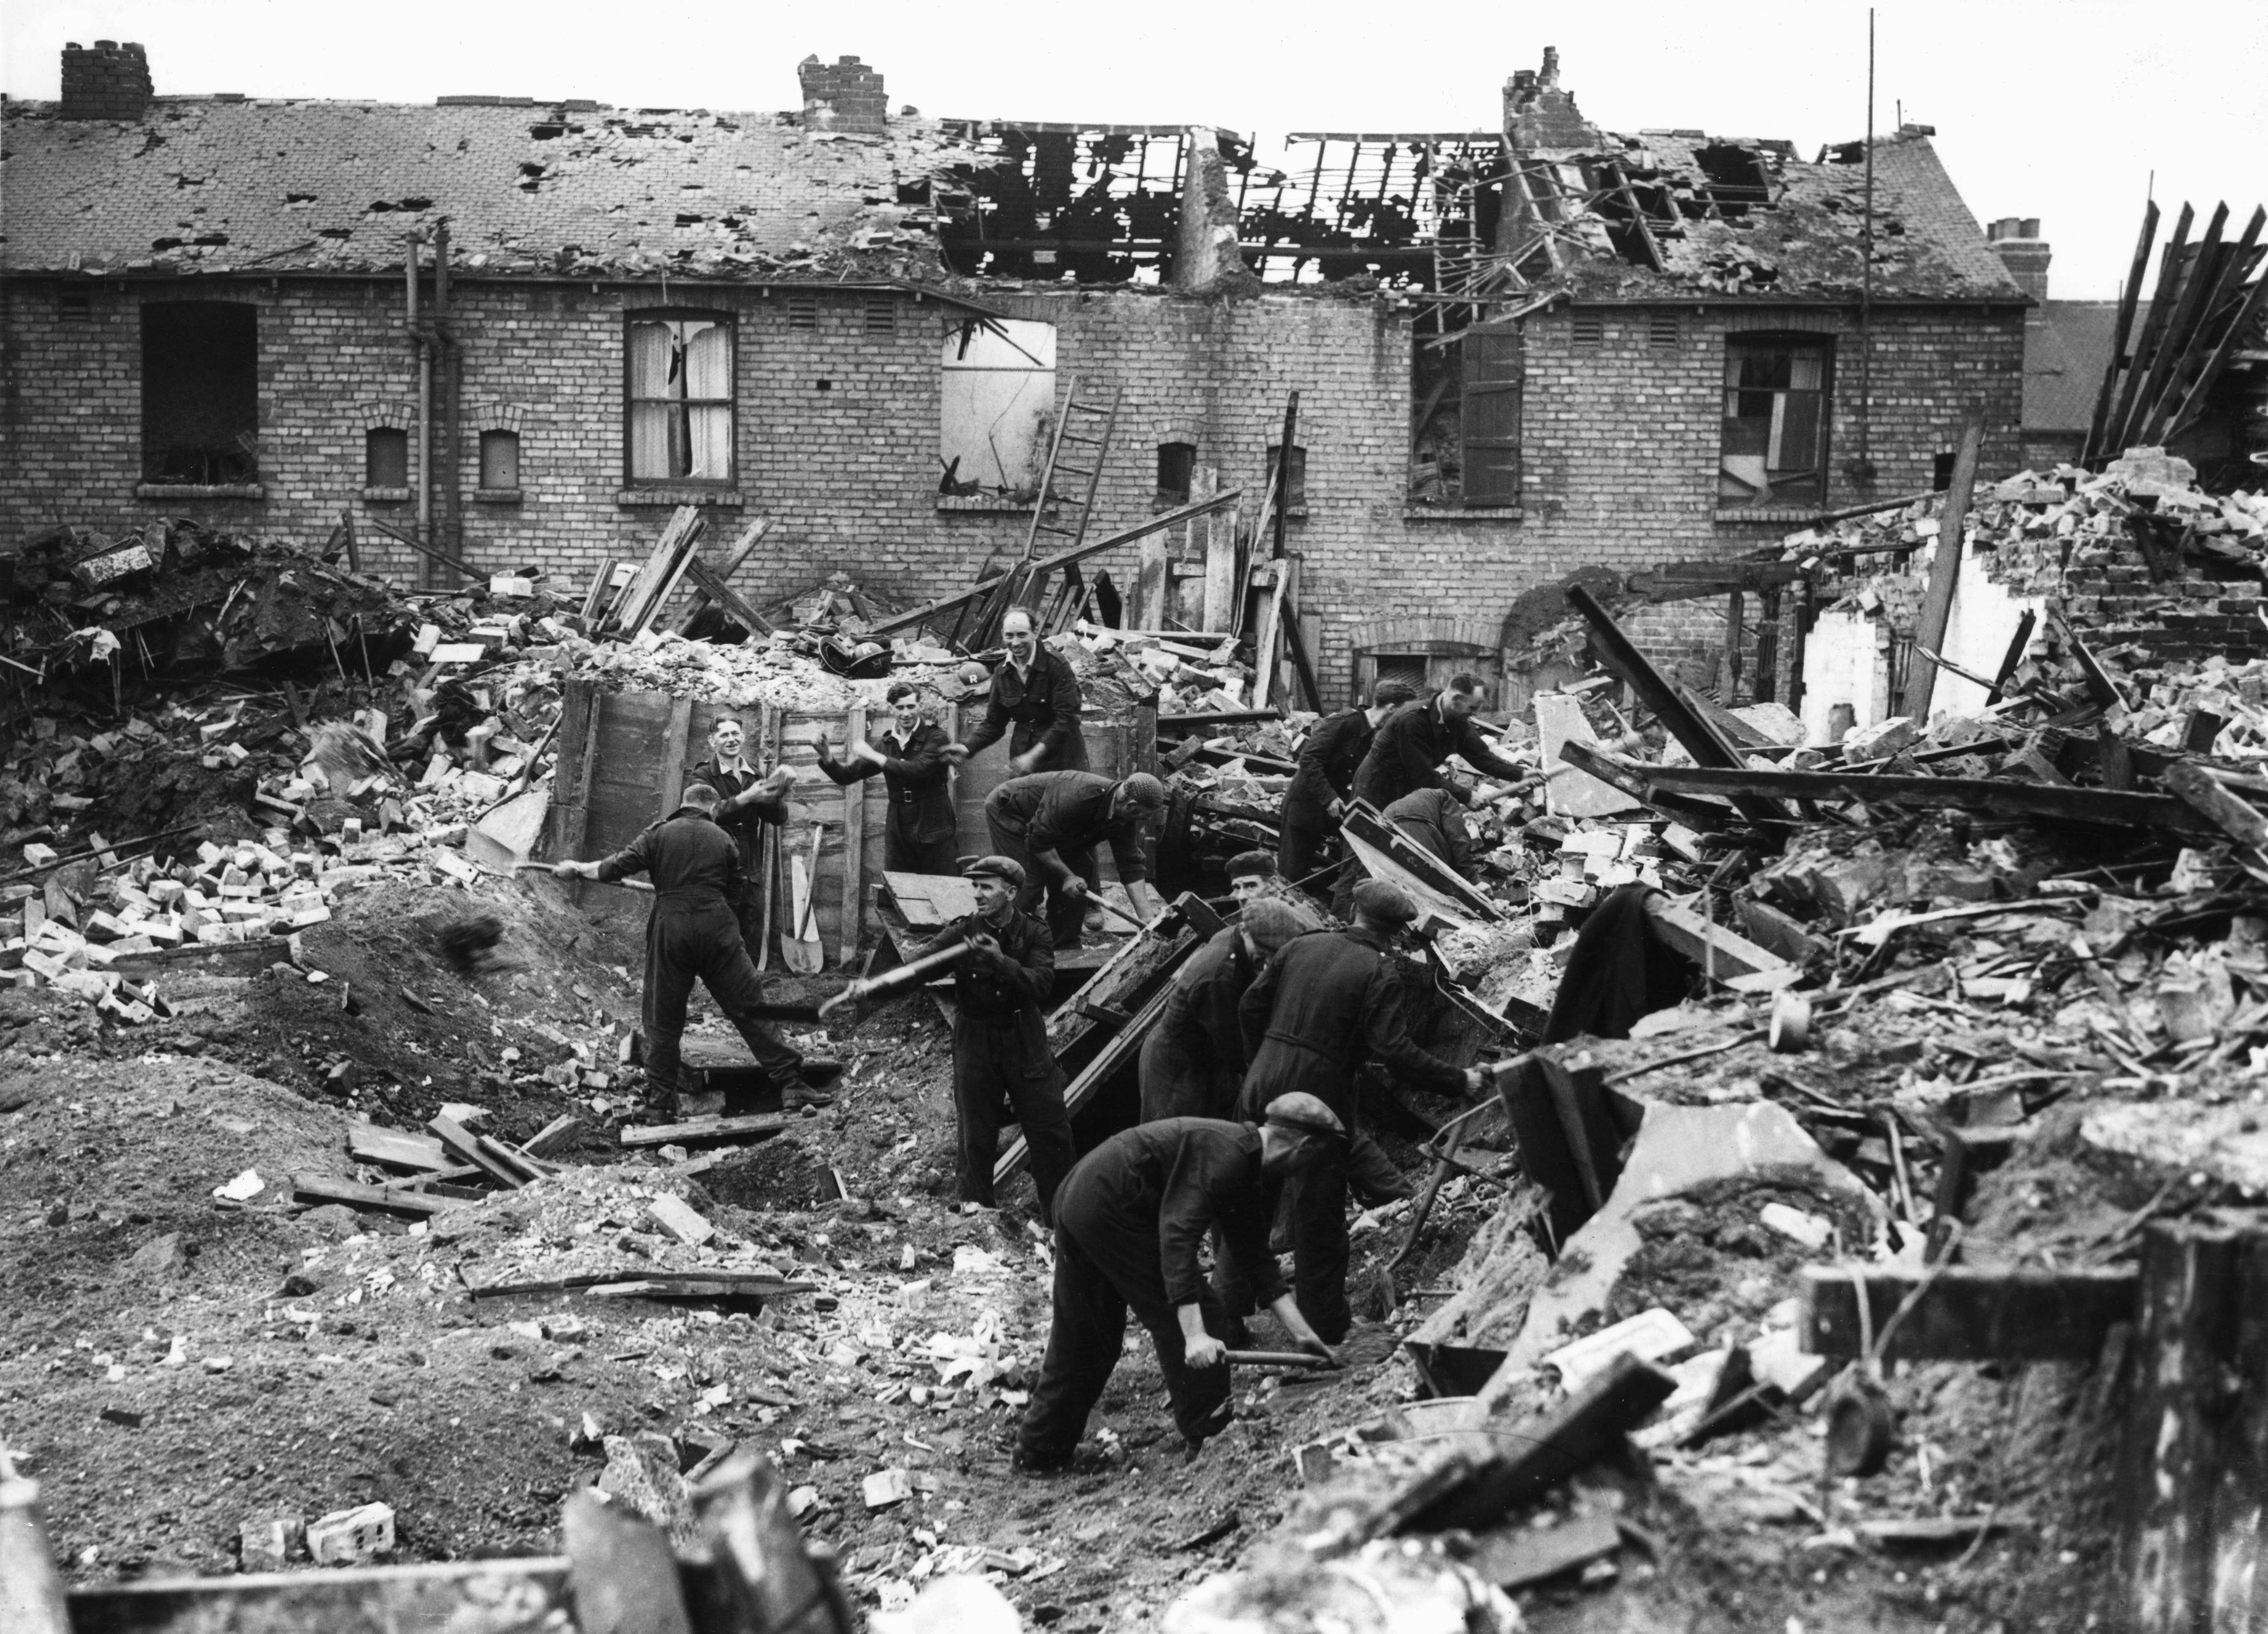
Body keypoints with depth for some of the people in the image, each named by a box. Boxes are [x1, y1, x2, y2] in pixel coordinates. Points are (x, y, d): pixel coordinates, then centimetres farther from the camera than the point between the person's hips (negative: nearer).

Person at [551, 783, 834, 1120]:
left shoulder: (660, 834, 6)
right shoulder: (723, 840, 11)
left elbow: (617, 867, 1)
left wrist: (577, 870, 15)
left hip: (670, 930, 0)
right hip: (718, 931, 0)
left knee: (663, 1020, 11)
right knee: (751, 1010, 3)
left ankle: (661, 1100, 14)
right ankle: (791, 1084, 0)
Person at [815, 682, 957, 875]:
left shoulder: (936, 737, -5)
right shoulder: (887, 744, 10)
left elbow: (918, 770, -21)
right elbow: (846, 776, 11)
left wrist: (874, 756, -19)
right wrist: (827, 758, -9)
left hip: (934, 832, -4)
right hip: (898, 833, 4)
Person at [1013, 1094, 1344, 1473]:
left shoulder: (1243, 1166, 14)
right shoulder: (1225, 1153, -17)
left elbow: (1257, 1258, 19)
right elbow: (1178, 1232, -27)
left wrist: (1301, 1332, 15)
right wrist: (1195, 1333, -31)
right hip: (1112, 1210, -11)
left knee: (1079, 1341, 19)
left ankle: (1038, 1451, 28)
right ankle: (1212, 1440, 5)